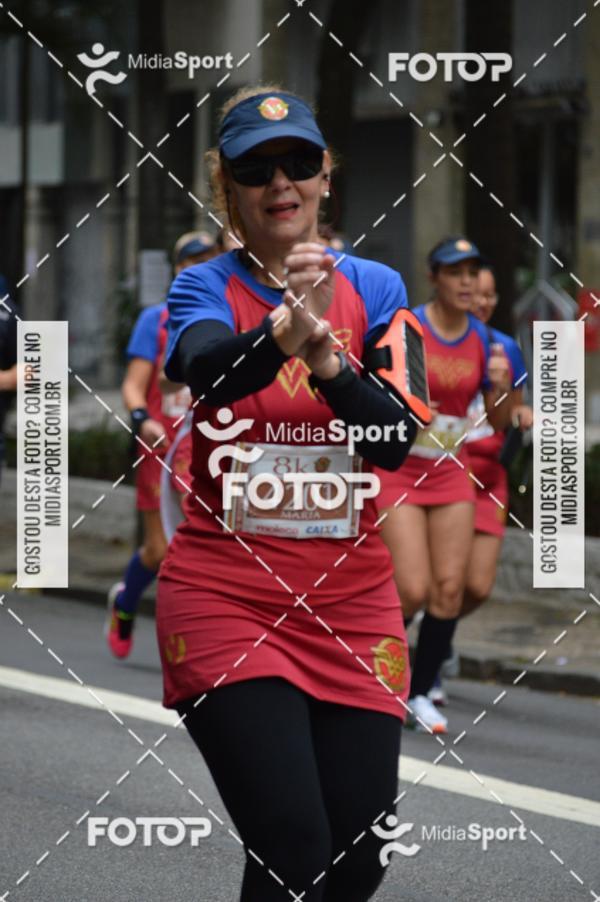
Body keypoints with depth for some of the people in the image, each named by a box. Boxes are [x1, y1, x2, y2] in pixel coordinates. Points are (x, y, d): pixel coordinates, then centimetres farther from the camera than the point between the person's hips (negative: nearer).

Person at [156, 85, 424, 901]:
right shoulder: (205, 289, -2)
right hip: (224, 595, -3)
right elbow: (205, 372, -27)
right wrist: (280, 333, -48)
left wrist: (327, 361, -29)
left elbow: (395, 440, -10)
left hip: (350, 602, 3)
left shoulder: (376, 290, 5)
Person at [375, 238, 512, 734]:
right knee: (413, 591, -12)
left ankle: (421, 693, 12)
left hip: (451, 473, 5)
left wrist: (500, 388, -12)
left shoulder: (483, 340, 3)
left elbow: (499, 423, 7)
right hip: (398, 471, -5)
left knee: (450, 589, -2)